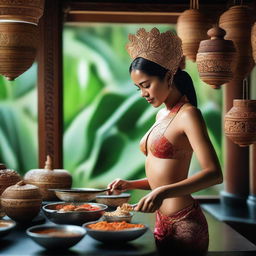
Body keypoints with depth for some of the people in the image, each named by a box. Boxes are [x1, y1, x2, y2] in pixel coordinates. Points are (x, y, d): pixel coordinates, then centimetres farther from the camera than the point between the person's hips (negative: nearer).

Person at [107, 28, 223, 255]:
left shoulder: (188, 114, -13)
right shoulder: (162, 115, 13)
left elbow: (214, 174, -23)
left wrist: (163, 192, -33)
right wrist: (131, 184, 4)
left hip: (182, 224, -8)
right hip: (163, 221, 8)